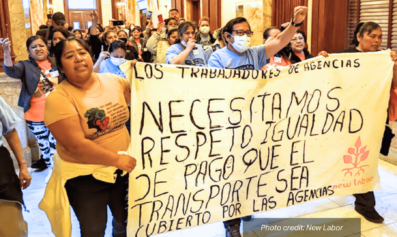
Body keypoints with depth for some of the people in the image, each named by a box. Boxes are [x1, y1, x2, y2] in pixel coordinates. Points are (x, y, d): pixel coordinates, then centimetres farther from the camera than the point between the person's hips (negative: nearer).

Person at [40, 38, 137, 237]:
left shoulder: (113, 80, -4)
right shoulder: (58, 98, -18)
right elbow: (76, 145, -24)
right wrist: (116, 159, -24)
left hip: (123, 168, 5)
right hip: (84, 176, -4)